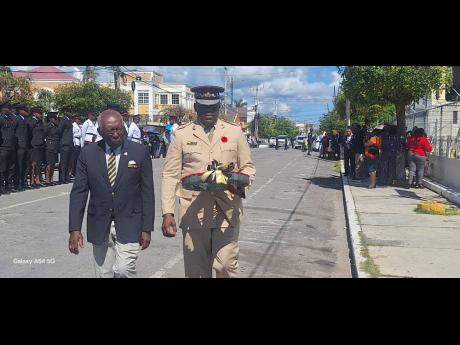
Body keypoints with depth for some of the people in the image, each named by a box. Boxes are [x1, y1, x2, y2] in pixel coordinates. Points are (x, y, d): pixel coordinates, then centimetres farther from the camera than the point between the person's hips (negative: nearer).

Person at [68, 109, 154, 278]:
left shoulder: (140, 152, -4)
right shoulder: (87, 153, 0)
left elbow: (147, 192, -2)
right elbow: (78, 192, -1)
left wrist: (147, 228, -5)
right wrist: (74, 229, -8)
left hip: (129, 225, -2)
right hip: (99, 226, 2)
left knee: (124, 270, -16)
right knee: (104, 274, 8)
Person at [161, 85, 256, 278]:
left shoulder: (235, 132, 9)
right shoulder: (182, 134, 5)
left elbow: (248, 167, 13)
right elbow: (170, 175, 3)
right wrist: (167, 213, -6)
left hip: (227, 210, 0)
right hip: (193, 211, 0)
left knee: (226, 265, -7)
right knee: (195, 269, 7)